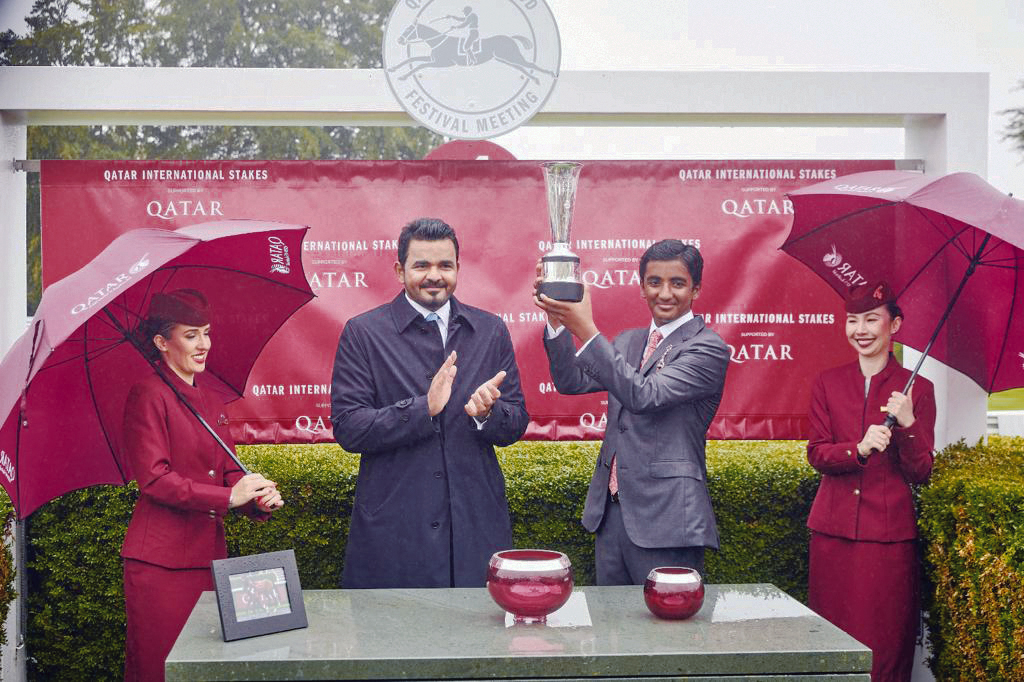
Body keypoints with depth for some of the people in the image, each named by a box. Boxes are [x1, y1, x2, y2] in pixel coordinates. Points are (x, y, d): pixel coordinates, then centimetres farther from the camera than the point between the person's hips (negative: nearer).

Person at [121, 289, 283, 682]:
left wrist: (259, 499, -7)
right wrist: (227, 497, -18)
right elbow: (154, 479, -14)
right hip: (161, 559, -7)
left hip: (208, 554, 7)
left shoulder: (212, 403, 17)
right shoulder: (148, 396, -7)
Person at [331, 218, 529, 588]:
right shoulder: (363, 332, -1)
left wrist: (487, 413, -14)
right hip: (392, 529, -2)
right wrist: (423, 408, -21)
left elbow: (516, 424, 9)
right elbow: (347, 428, -8)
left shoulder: (490, 330, 8)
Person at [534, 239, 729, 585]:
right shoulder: (628, 341, 15)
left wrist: (587, 331, -27)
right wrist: (557, 321, -8)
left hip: (665, 517, -7)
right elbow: (572, 383, 6)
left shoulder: (708, 348, -9)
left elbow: (645, 395, -22)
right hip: (611, 511, 7)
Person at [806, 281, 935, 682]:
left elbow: (921, 473, -2)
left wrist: (907, 424, -19)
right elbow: (816, 454, 1)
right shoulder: (828, 383, 9)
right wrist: (859, 449, -18)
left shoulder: (916, 389, 2)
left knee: (884, 641, 0)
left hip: (888, 532, -2)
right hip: (833, 529, 2)